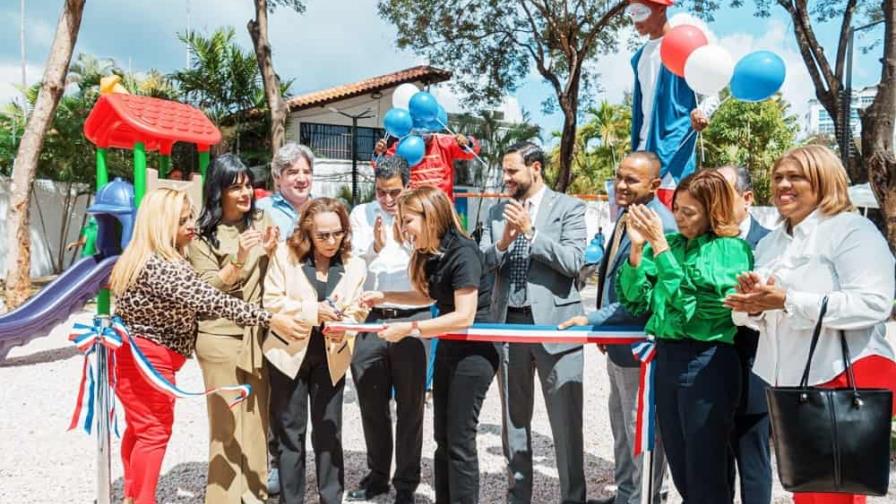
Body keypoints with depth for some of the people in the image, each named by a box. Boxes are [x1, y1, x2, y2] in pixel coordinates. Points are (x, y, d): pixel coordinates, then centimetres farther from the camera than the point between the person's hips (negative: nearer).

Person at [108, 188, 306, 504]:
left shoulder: (166, 260, 8)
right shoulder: (158, 266, -27)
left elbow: (194, 306, 6)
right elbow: (210, 300, -34)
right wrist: (270, 320, -34)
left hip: (141, 356, 11)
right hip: (146, 358, -11)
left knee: (140, 428, 21)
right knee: (155, 431, -1)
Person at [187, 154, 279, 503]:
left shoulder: (262, 222, 8)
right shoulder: (203, 234, -1)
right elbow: (207, 289, -7)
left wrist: (270, 252, -10)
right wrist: (238, 260, -22)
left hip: (258, 334, 3)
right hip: (220, 335, -3)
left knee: (257, 415, 7)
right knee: (226, 420, -1)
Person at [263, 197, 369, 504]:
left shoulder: (354, 266, 1)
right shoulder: (285, 255, -4)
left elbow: (356, 313, 0)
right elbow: (271, 302, -9)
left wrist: (343, 328, -22)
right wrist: (314, 311, -19)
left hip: (330, 357, 1)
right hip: (290, 352, -1)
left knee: (328, 432, 9)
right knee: (290, 432, 9)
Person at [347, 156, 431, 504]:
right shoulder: (361, 214, 5)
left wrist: (405, 241, -23)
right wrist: (375, 248, -19)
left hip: (411, 319, -2)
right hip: (369, 319, 2)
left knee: (410, 406, 7)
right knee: (371, 404, 13)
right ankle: (377, 475, 31)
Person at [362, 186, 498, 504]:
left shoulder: (462, 253, -21)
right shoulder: (431, 254, 4)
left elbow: (464, 316, -26)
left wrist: (410, 328, -24)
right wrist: (384, 297, 12)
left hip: (473, 350, -9)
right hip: (447, 347, 9)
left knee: (460, 440, -1)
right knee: (442, 437, 15)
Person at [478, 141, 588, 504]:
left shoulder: (569, 208, -3)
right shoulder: (497, 212, 11)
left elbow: (573, 262, -14)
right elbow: (480, 264, 5)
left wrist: (530, 231, -16)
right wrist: (503, 241, -13)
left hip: (554, 323, -5)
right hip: (508, 324, 5)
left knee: (566, 422, 2)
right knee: (513, 419, 16)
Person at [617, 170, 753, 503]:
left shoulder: (732, 248, -7)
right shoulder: (670, 243, 9)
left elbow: (687, 296, -18)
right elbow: (635, 295, 5)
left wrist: (659, 245, -18)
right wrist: (637, 247, -7)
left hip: (706, 361, -6)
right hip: (666, 356, 6)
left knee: (706, 473, 6)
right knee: (679, 467, 18)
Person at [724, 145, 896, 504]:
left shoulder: (852, 230, -9)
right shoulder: (769, 244, 15)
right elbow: (761, 317, 18)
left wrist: (788, 301, -26)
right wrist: (752, 301, -6)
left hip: (847, 379, -7)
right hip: (787, 382, 8)